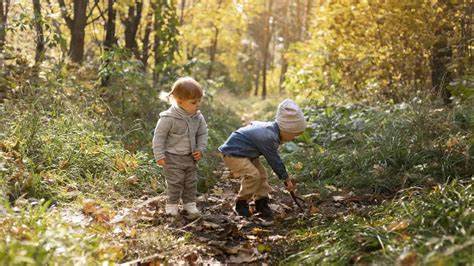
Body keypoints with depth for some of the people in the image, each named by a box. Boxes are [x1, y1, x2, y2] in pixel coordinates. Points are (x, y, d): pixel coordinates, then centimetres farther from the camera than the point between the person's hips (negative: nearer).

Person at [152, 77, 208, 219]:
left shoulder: (198, 117, -5)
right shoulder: (169, 118, -22)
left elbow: (202, 133, 9)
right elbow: (159, 136, -15)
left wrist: (200, 149, -3)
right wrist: (159, 156, -15)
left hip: (191, 157, 6)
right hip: (173, 158, -5)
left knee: (191, 183, 13)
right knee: (175, 183, -1)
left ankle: (189, 204, 27)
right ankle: (172, 205, 15)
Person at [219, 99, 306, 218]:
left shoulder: (271, 128, 0)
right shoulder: (269, 137, -30)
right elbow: (274, 160, -21)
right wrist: (286, 178, -8)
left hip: (244, 152, 10)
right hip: (233, 153, -10)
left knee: (261, 174, 7)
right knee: (253, 175, -22)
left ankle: (262, 203, 13)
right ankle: (241, 204, -5)